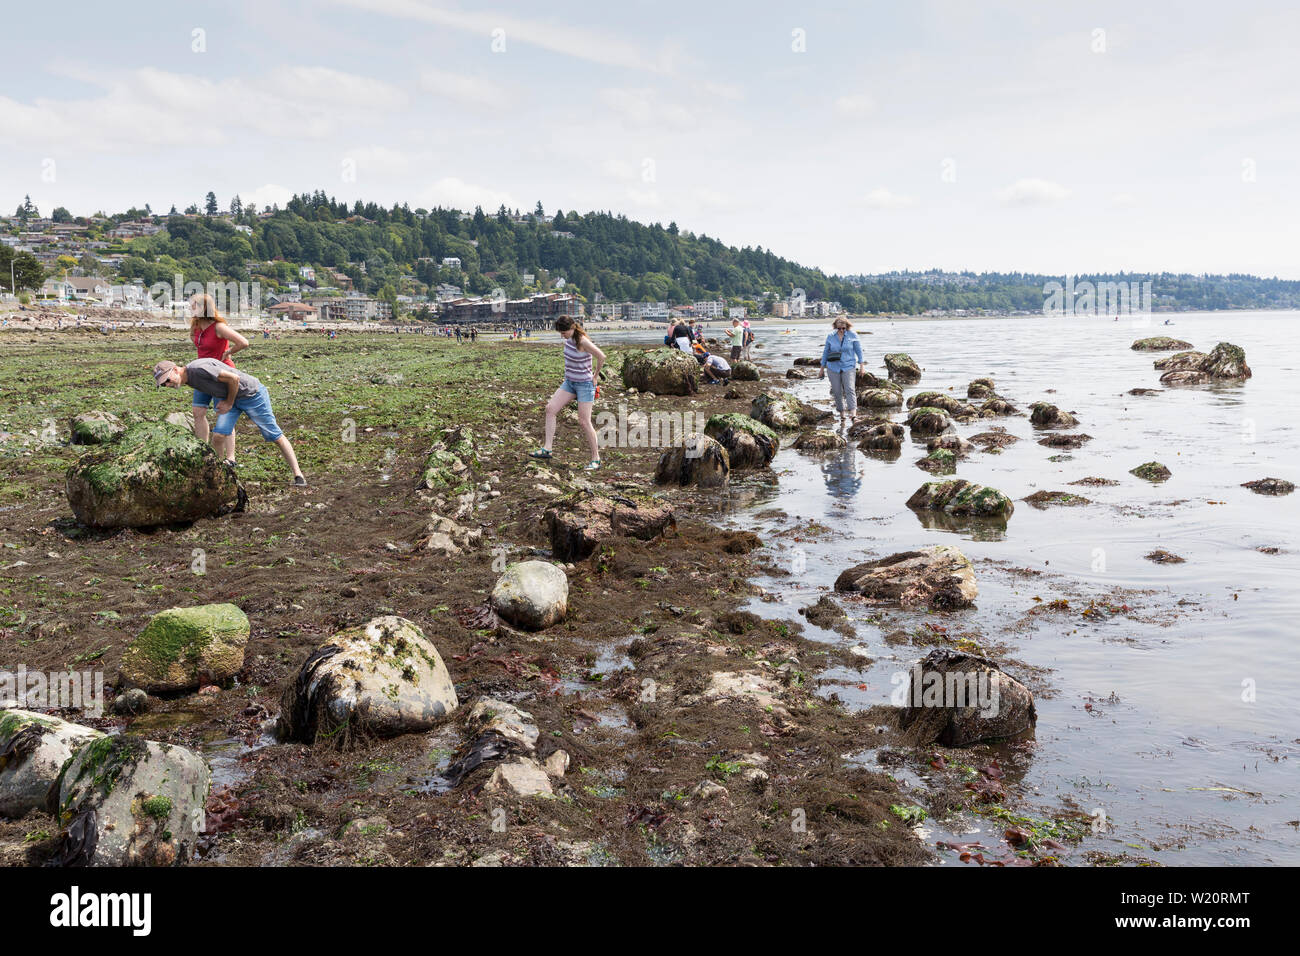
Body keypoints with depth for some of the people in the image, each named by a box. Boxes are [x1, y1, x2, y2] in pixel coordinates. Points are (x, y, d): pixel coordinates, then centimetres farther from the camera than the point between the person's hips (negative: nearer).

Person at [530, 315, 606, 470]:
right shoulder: (569, 338, 2)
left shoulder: (583, 341, -23)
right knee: (550, 408, -1)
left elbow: (601, 357, -21)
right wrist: (568, 373, 16)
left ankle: (595, 459, 5)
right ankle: (547, 449, 2)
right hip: (570, 382, 8)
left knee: (584, 422, -6)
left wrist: (595, 376, -7)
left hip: (584, 384, -8)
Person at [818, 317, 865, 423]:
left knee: (850, 390, -16)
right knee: (837, 392, 3)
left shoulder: (852, 335, -3)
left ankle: (854, 415, -25)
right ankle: (842, 416, 16)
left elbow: (858, 350, 5)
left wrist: (861, 366, 3)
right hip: (833, 368, 2)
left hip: (848, 367, -2)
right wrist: (822, 369, 14)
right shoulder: (830, 336, 2)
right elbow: (825, 352, 11)